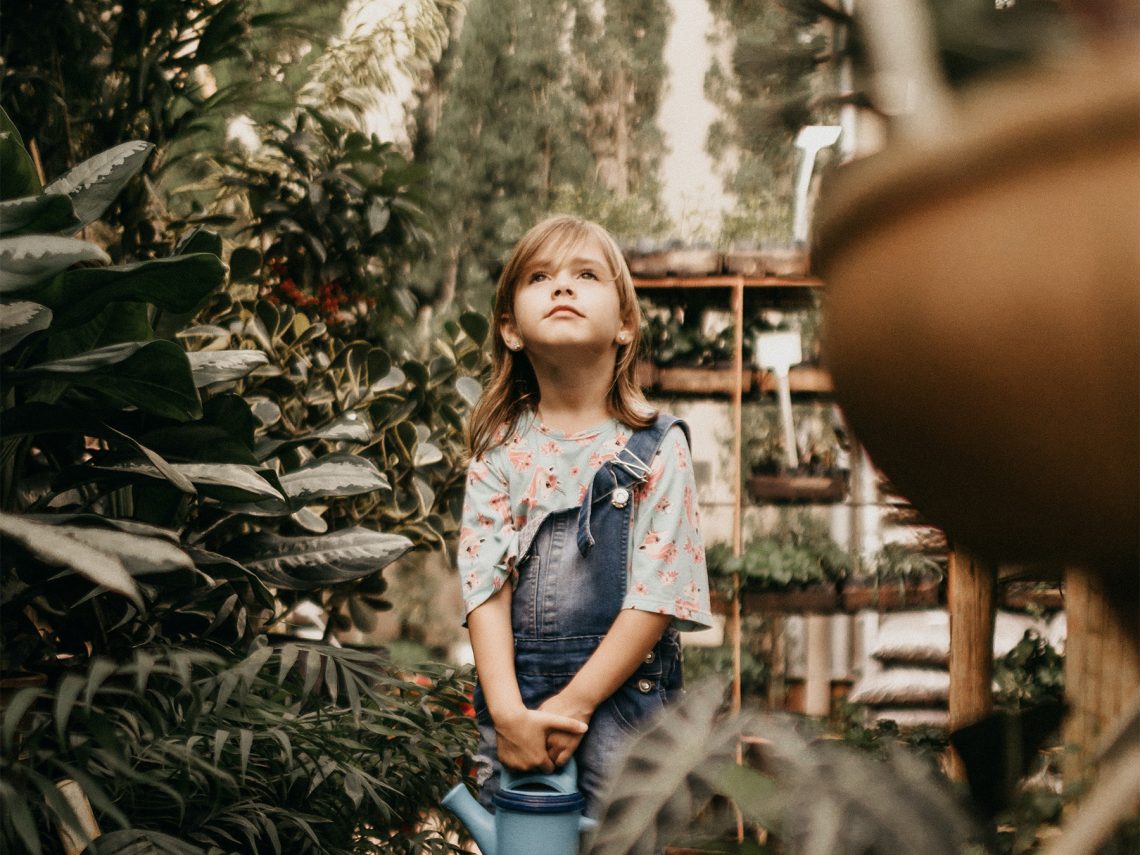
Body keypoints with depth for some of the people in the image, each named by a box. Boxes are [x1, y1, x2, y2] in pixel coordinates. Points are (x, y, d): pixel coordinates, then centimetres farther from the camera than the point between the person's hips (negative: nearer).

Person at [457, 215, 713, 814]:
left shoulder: (656, 449, -4)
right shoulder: (500, 450, 3)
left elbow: (657, 595, -9)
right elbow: (484, 586, -3)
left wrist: (572, 705, -14)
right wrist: (509, 712, -16)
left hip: (621, 695, -2)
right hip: (514, 702, 2)